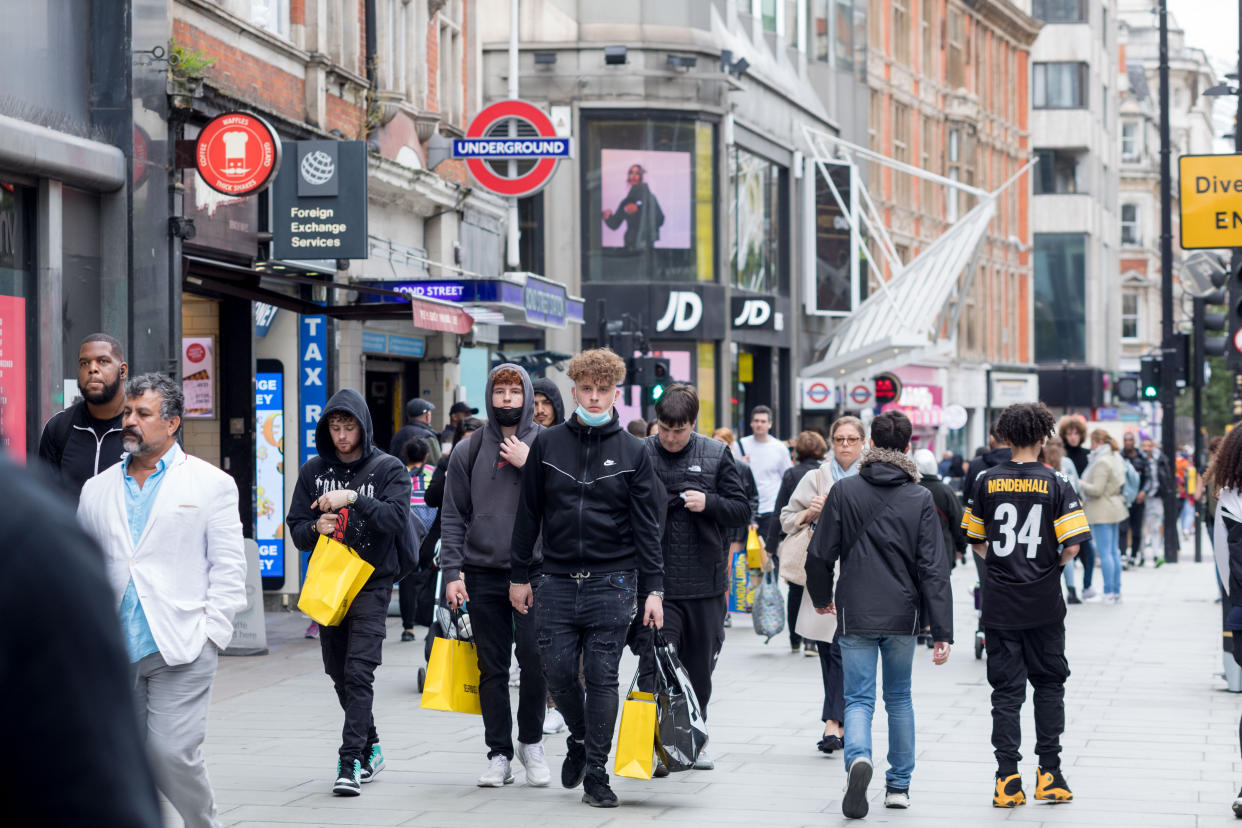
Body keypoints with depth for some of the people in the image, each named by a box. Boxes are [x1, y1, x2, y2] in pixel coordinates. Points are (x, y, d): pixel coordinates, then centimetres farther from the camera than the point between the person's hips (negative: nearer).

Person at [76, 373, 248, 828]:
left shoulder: (212, 484, 4)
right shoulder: (97, 489, 14)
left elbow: (228, 568, 2)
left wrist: (211, 633, -6)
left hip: (181, 649, -4)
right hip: (114, 651, 4)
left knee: (173, 753, -13)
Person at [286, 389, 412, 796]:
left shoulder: (388, 469, -2)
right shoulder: (313, 471, 9)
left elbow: (397, 518, -16)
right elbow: (296, 529, 9)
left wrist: (353, 498, -25)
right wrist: (316, 528, -13)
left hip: (371, 583, -5)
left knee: (358, 672, -14)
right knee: (339, 674, 11)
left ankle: (351, 762, -16)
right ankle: (370, 747, 29)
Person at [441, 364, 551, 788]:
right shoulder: (468, 451, 9)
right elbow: (453, 516, 8)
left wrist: (530, 465, -11)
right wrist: (452, 571, -1)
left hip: (535, 570, -2)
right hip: (483, 574, 2)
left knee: (534, 656, -11)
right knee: (492, 667, 4)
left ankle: (531, 744, 8)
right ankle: (499, 754, 11)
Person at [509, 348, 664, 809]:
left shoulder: (632, 453, 2)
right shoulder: (548, 445, 6)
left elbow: (647, 526, 1)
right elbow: (529, 513, 10)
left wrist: (653, 589, -6)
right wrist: (519, 575, 8)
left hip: (612, 583, -2)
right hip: (557, 581, 2)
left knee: (602, 679, -1)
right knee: (558, 674, 1)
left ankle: (596, 772, 7)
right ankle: (579, 739, 28)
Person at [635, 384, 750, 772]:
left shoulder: (716, 455, 3)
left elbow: (742, 511, 7)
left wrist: (709, 503, -13)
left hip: (704, 582, 2)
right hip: (654, 582, -2)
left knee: (700, 670, 13)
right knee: (655, 666, -11)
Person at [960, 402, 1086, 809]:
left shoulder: (987, 482, 0)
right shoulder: (1056, 484, -7)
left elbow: (975, 541, 6)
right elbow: (1072, 546, -11)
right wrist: (1051, 566, 8)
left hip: (1000, 603, 1)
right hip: (1044, 604, -1)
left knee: (1006, 689, 5)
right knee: (1049, 683, 12)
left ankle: (1008, 781, -1)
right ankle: (1049, 773, 10)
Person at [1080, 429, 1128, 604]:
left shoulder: (1101, 462, -17)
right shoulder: (1116, 458, 13)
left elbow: (1097, 490, -22)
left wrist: (1080, 484, -6)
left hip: (1102, 511, -10)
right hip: (1114, 508, 10)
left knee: (1104, 553, -7)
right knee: (1113, 552, 13)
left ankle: (1109, 593, -7)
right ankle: (1116, 591, 16)